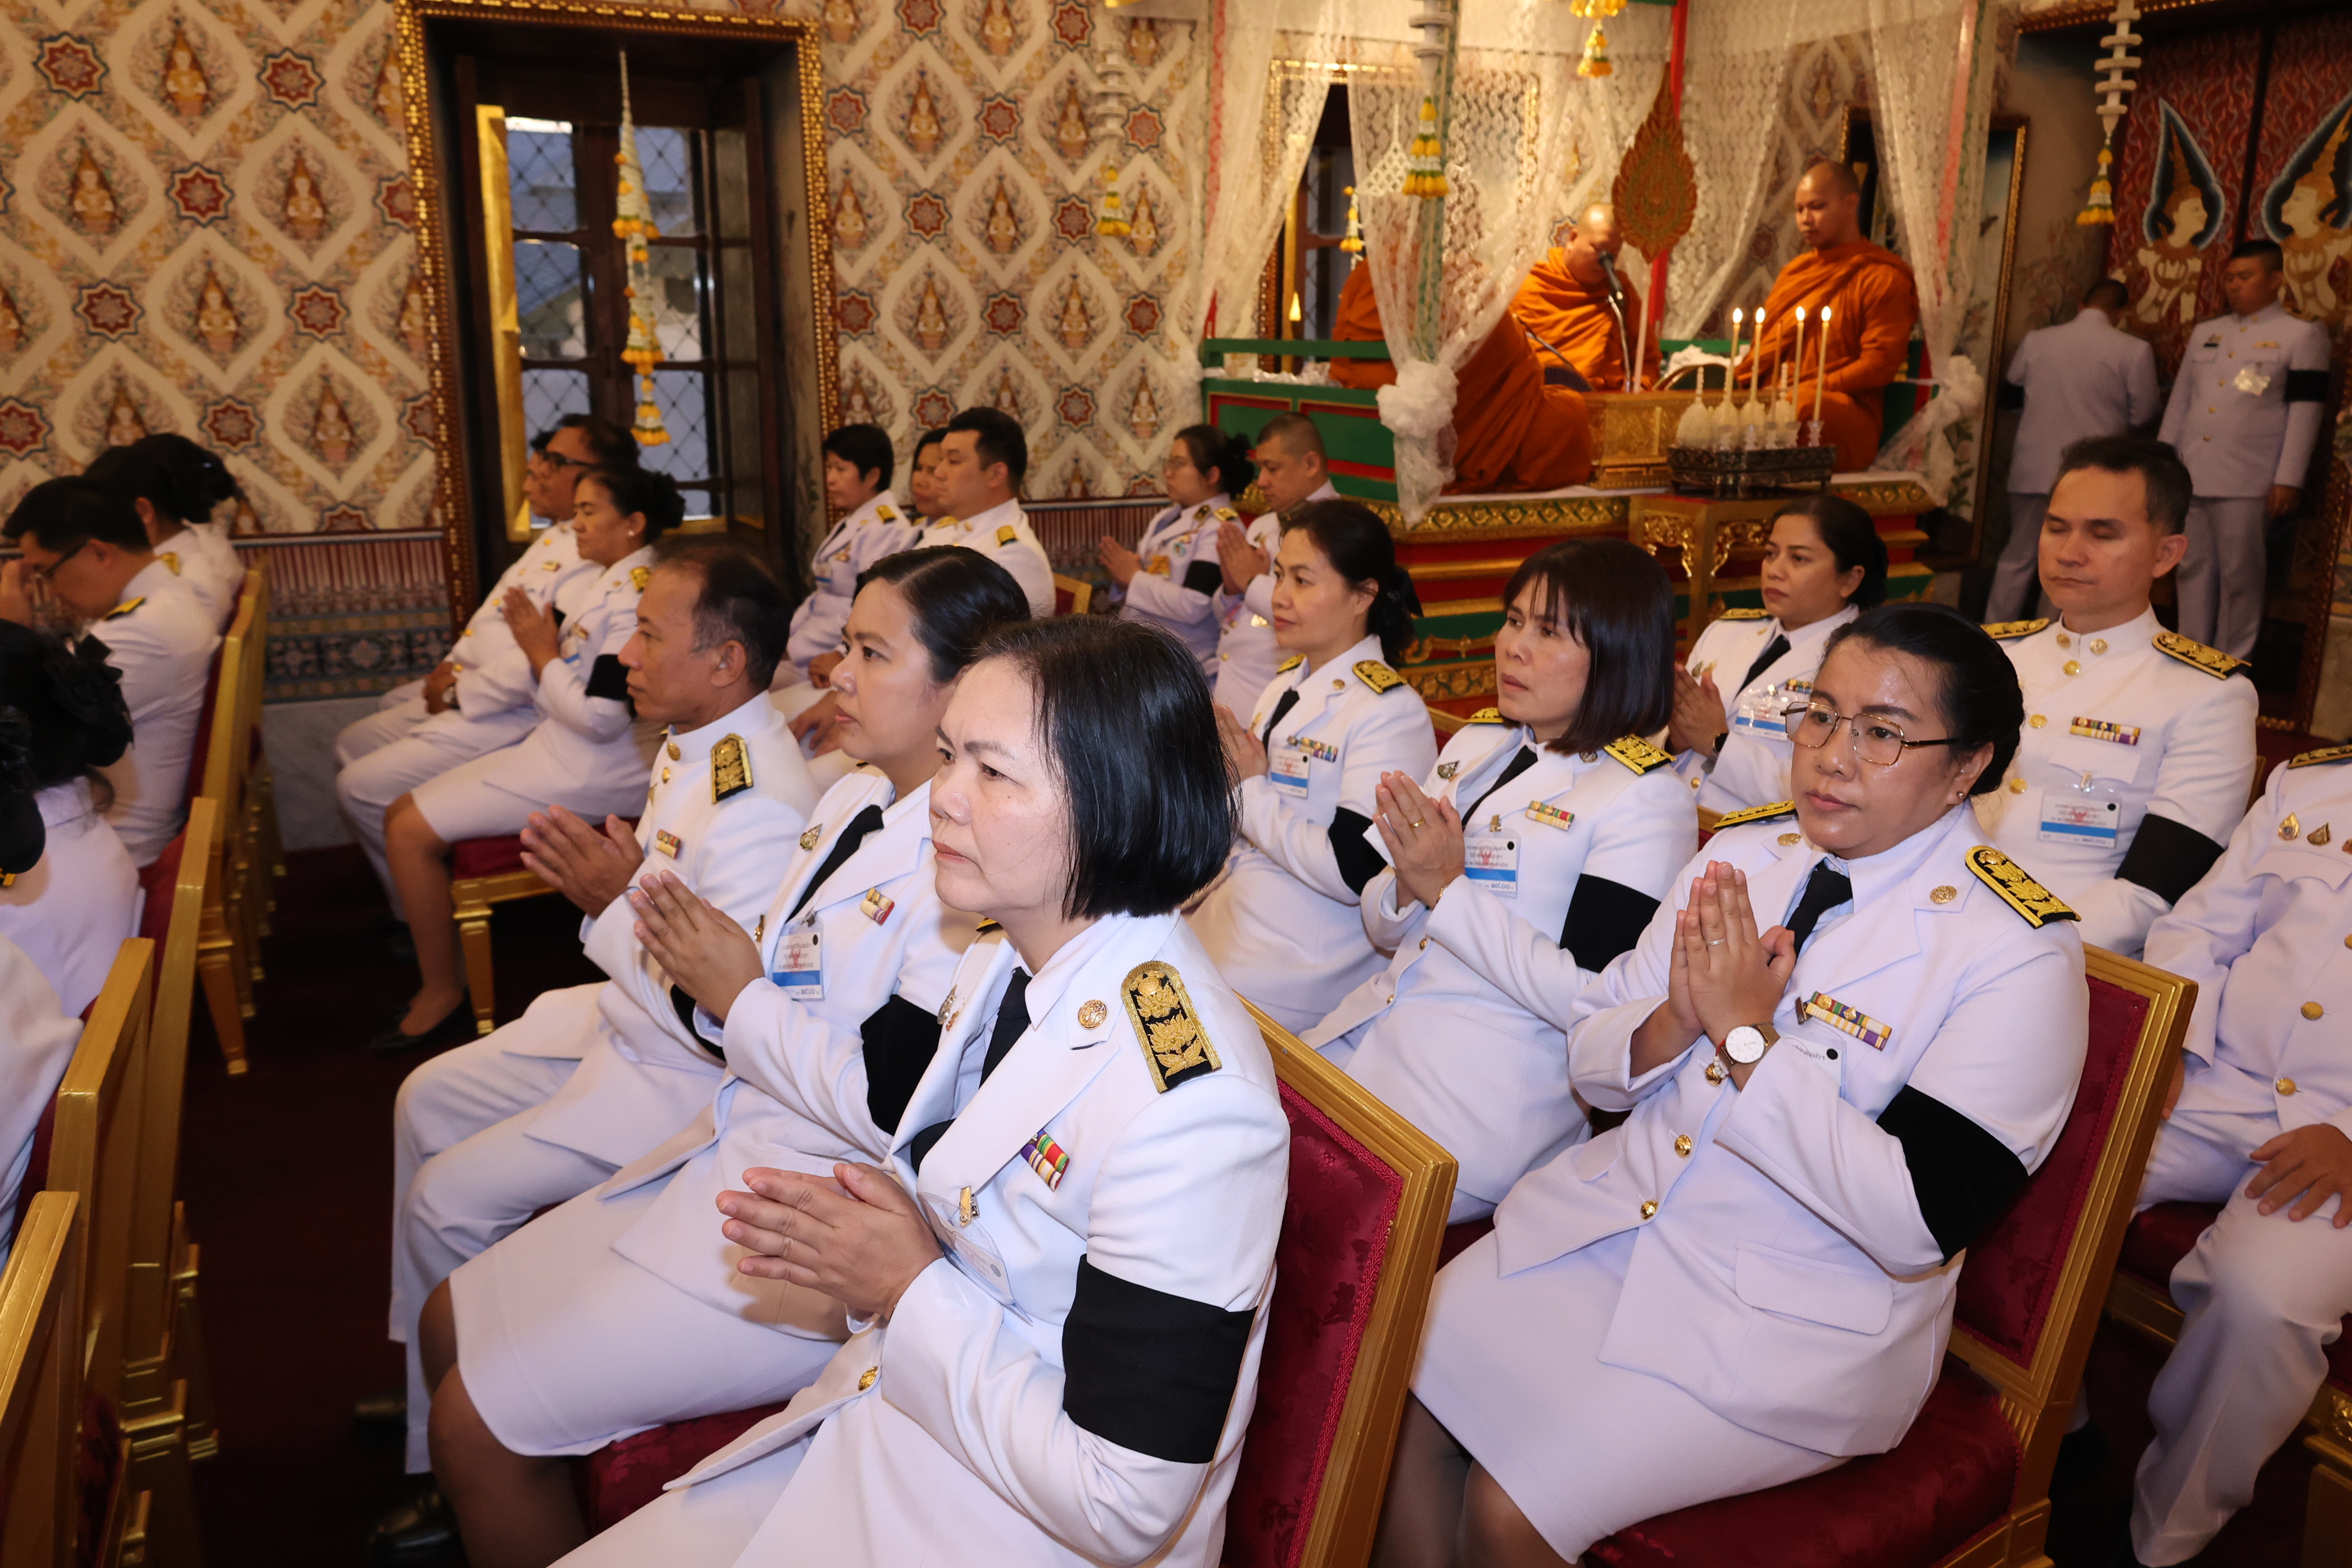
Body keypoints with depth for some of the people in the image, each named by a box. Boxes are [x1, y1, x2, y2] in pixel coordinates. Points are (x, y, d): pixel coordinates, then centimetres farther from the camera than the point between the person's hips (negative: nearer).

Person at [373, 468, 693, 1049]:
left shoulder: (638, 596, -21)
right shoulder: (612, 581, 11)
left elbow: (601, 717, -25)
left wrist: (543, 655, -13)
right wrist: (540, 641, 0)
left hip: (591, 771, -10)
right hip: (555, 745, 10)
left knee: (411, 831, -10)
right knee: (403, 814, 12)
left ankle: (442, 996, 4)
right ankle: (438, 982, 19)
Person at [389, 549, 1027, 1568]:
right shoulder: (856, 798, 6)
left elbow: (899, 1108, -27)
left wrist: (740, 998, -17)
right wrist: (710, 975, -7)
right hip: (730, 1148, 9)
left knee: (479, 1422, -2)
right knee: (452, 1323, 17)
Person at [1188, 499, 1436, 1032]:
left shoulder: (1389, 713, -15)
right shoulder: (1285, 683, 10)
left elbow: (1354, 872, -23)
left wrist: (1250, 792, -16)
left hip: (1300, 972, -8)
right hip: (1225, 927, 8)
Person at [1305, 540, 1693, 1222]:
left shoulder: (1648, 797, -8)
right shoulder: (1474, 743, 11)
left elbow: (1589, 998, -17)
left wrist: (1449, 888, -17)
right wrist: (1409, 886, -9)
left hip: (1495, 1087, -6)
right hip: (1371, 1026, 7)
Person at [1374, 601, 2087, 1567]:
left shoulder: (2020, 954, -13)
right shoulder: (1742, 854, 3)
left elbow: (1919, 1223, -21)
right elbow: (1593, 1068, 6)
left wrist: (1747, 1035, -23)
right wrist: (1677, 1021, -16)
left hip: (1799, 1321, -5)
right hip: (1612, 1215, 6)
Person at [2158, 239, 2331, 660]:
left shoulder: (2302, 335, 2)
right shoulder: (2204, 334, 16)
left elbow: (2305, 411, -4)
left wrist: (2289, 479, -10)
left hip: (2247, 483, -5)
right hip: (2189, 477, 5)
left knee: (2239, 578, -1)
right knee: (2194, 570, 7)